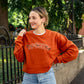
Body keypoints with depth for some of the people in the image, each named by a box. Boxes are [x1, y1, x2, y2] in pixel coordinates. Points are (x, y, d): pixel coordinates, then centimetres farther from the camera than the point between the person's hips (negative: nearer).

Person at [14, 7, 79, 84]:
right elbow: (20, 58, -2)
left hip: (47, 76, -1)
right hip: (28, 77, 1)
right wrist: (19, 38, -6)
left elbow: (73, 50, 1)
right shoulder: (26, 36, 2)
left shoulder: (54, 36, -2)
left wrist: (57, 59, -2)